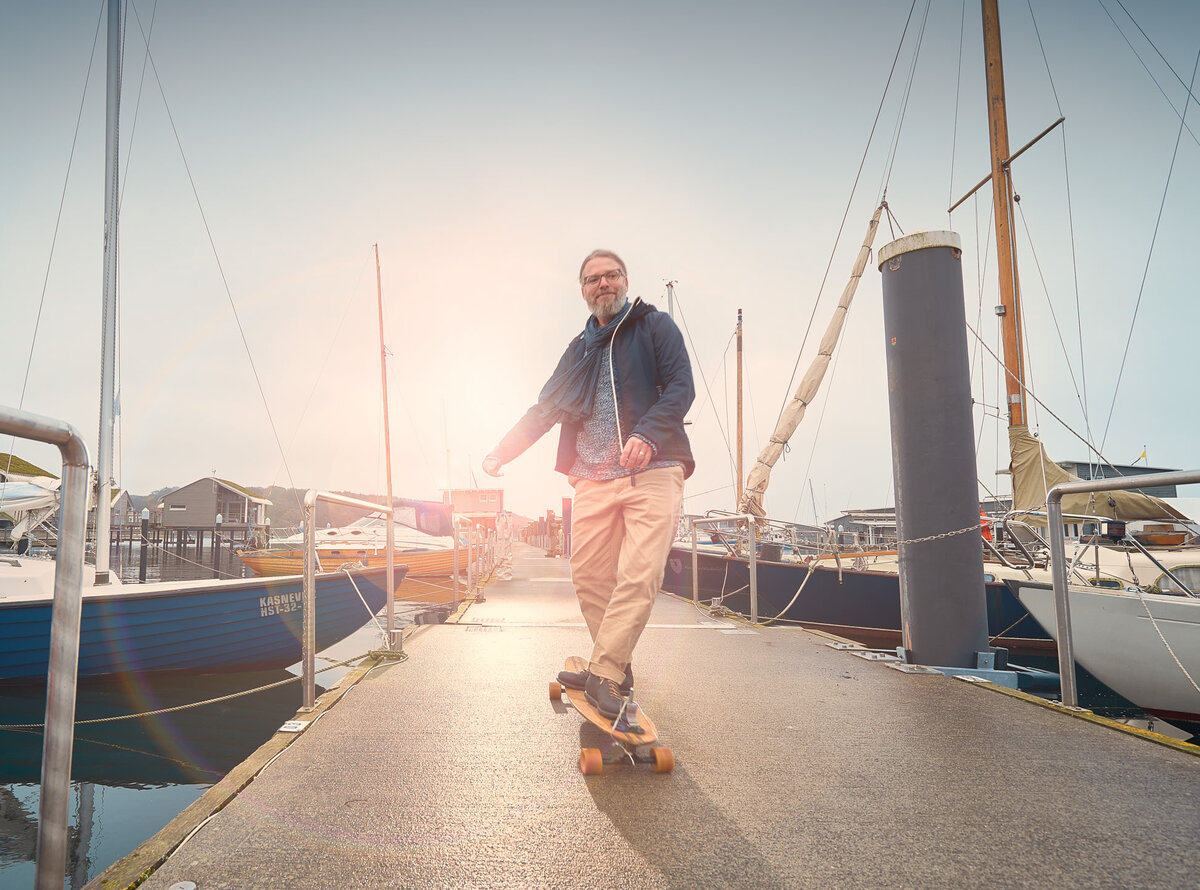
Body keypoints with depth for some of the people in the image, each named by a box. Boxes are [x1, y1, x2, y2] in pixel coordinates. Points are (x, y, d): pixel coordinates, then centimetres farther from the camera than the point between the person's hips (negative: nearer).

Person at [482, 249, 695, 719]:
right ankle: (615, 669, 11)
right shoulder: (580, 349, 23)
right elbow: (544, 410, 27)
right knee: (588, 574, -1)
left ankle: (603, 674, -11)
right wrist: (500, 452, 20)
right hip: (593, 477, 5)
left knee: (638, 576, -16)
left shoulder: (655, 326, 9)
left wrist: (647, 434, -19)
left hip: (652, 471, -5)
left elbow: (681, 386, -3)